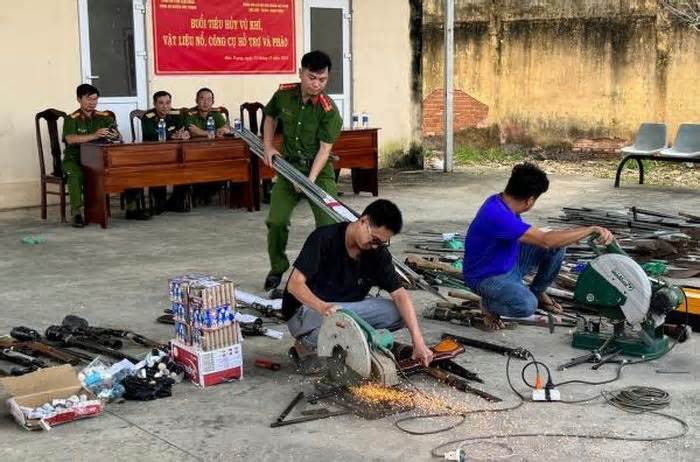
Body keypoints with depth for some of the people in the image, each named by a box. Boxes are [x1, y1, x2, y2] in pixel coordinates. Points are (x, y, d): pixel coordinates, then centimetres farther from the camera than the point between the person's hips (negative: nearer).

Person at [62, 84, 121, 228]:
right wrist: (94, 136, -34)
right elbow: (70, 139, -21)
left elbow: (119, 137, 1)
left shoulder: (104, 117, 9)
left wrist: (115, 136, -25)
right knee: (76, 174, -37)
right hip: (74, 159, -3)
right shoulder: (72, 119, -3)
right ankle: (76, 213, -31)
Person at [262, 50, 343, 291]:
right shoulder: (284, 94, -6)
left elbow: (324, 148, -19)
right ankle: (277, 268, 20)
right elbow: (270, 116, 16)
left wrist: (310, 179, -30)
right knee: (276, 221, -2)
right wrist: (268, 146, 4)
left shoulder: (328, 110, -18)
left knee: (329, 224, -13)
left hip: (319, 170, -3)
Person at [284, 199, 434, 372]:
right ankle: (306, 346, -8)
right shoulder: (325, 238, -19)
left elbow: (400, 295, -10)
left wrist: (418, 342, -22)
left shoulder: (378, 253, -5)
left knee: (397, 313, -15)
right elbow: (295, 284, -23)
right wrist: (323, 307, -42)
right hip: (306, 310, -6)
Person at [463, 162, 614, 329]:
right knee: (527, 306, -36)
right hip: (487, 277, -9)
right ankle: (489, 303, -3)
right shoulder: (496, 215, -35)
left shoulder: (502, 201, -4)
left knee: (558, 245, -5)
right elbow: (546, 240, -35)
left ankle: (538, 292, 16)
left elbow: (533, 236, 13)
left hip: (509, 261, 9)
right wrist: (592, 230, -31)